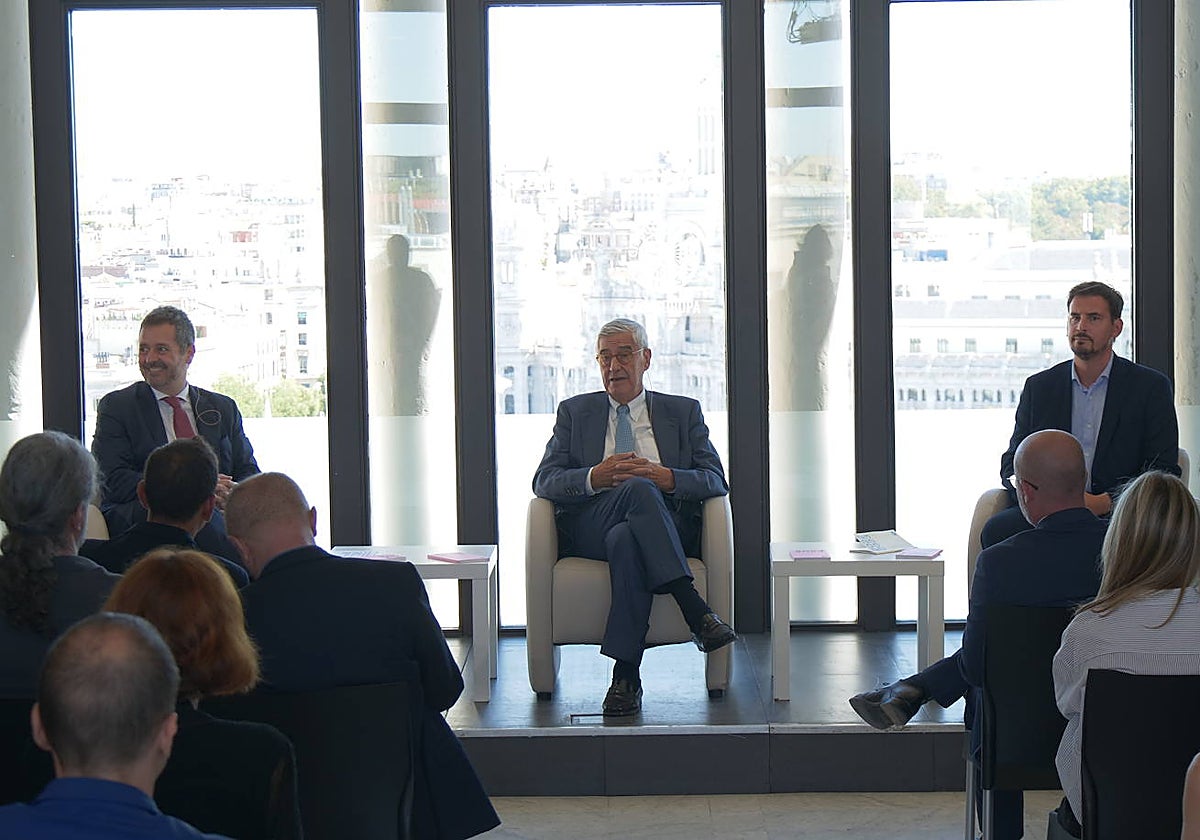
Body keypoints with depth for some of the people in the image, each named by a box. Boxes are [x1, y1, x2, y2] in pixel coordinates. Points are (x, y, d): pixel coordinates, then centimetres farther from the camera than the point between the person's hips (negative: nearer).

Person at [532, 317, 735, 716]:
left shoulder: (684, 412, 21)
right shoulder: (575, 412, 22)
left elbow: (716, 480, 8)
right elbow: (544, 481, 9)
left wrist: (667, 477, -13)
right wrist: (595, 478, -12)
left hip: (671, 527, 0)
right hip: (589, 530, 0)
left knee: (626, 541, -39)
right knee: (639, 489, -36)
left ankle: (625, 675, -43)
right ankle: (696, 610, -44)